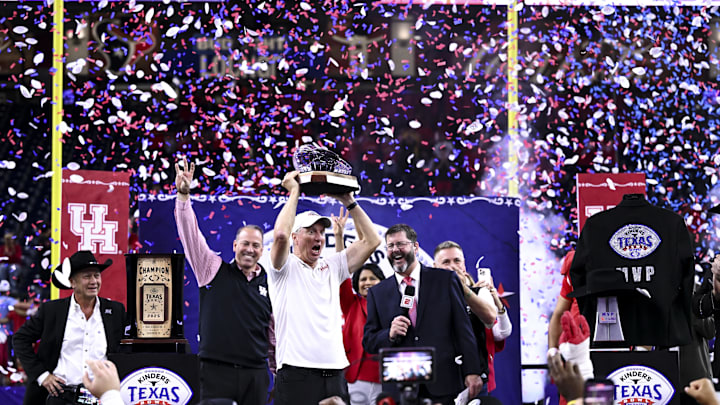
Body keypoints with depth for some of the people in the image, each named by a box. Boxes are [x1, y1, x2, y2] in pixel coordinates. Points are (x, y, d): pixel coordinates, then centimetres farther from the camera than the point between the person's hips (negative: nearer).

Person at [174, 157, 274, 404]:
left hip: (256, 374, 2)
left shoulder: (270, 284, 11)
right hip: (217, 371, -2)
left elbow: (276, 333, 16)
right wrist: (183, 194, -15)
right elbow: (190, 235, -4)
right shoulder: (214, 270, 6)